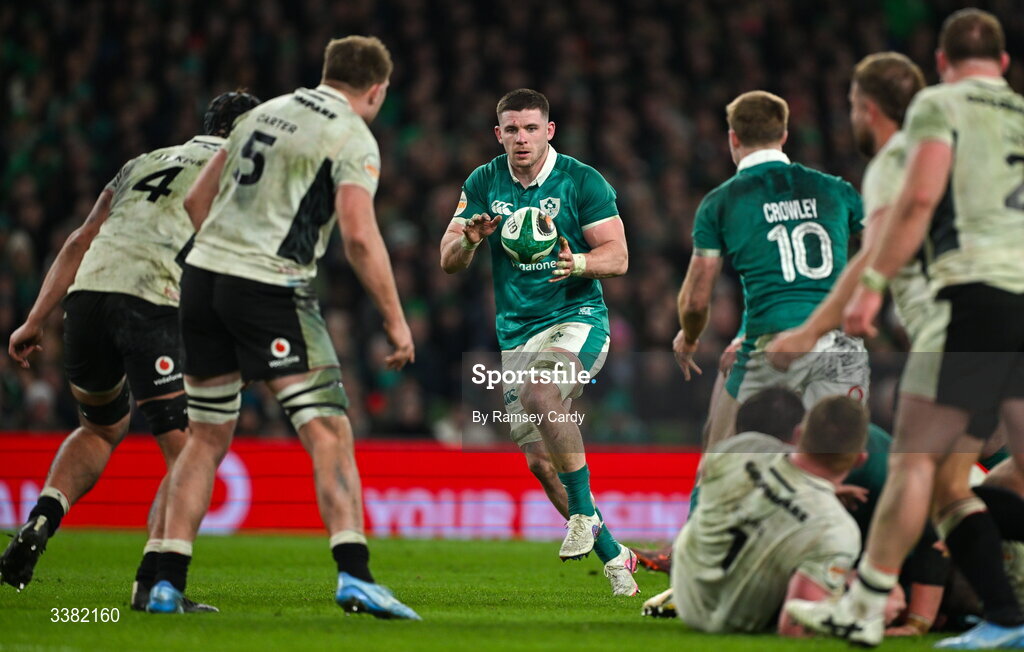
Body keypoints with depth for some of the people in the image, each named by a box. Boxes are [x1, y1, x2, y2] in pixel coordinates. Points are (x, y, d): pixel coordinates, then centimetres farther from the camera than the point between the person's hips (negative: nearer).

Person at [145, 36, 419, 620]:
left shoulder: (267, 112, 19)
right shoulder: (354, 138, -2)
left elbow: (197, 200, 21)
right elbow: (360, 235, -15)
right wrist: (396, 321, -9)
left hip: (203, 272, 7)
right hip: (271, 288, -7)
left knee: (207, 437, 15)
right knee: (330, 435, -6)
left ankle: (168, 583, 11)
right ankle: (354, 575, -19)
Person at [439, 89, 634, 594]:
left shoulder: (582, 182, -6)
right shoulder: (483, 184, 4)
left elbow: (617, 257, -8)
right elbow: (449, 262, 2)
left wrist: (577, 263, -28)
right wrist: (470, 238, -20)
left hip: (577, 318, -5)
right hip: (516, 332, 5)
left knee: (539, 392, -36)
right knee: (540, 463, 2)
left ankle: (584, 515, -26)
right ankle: (613, 555, 18)